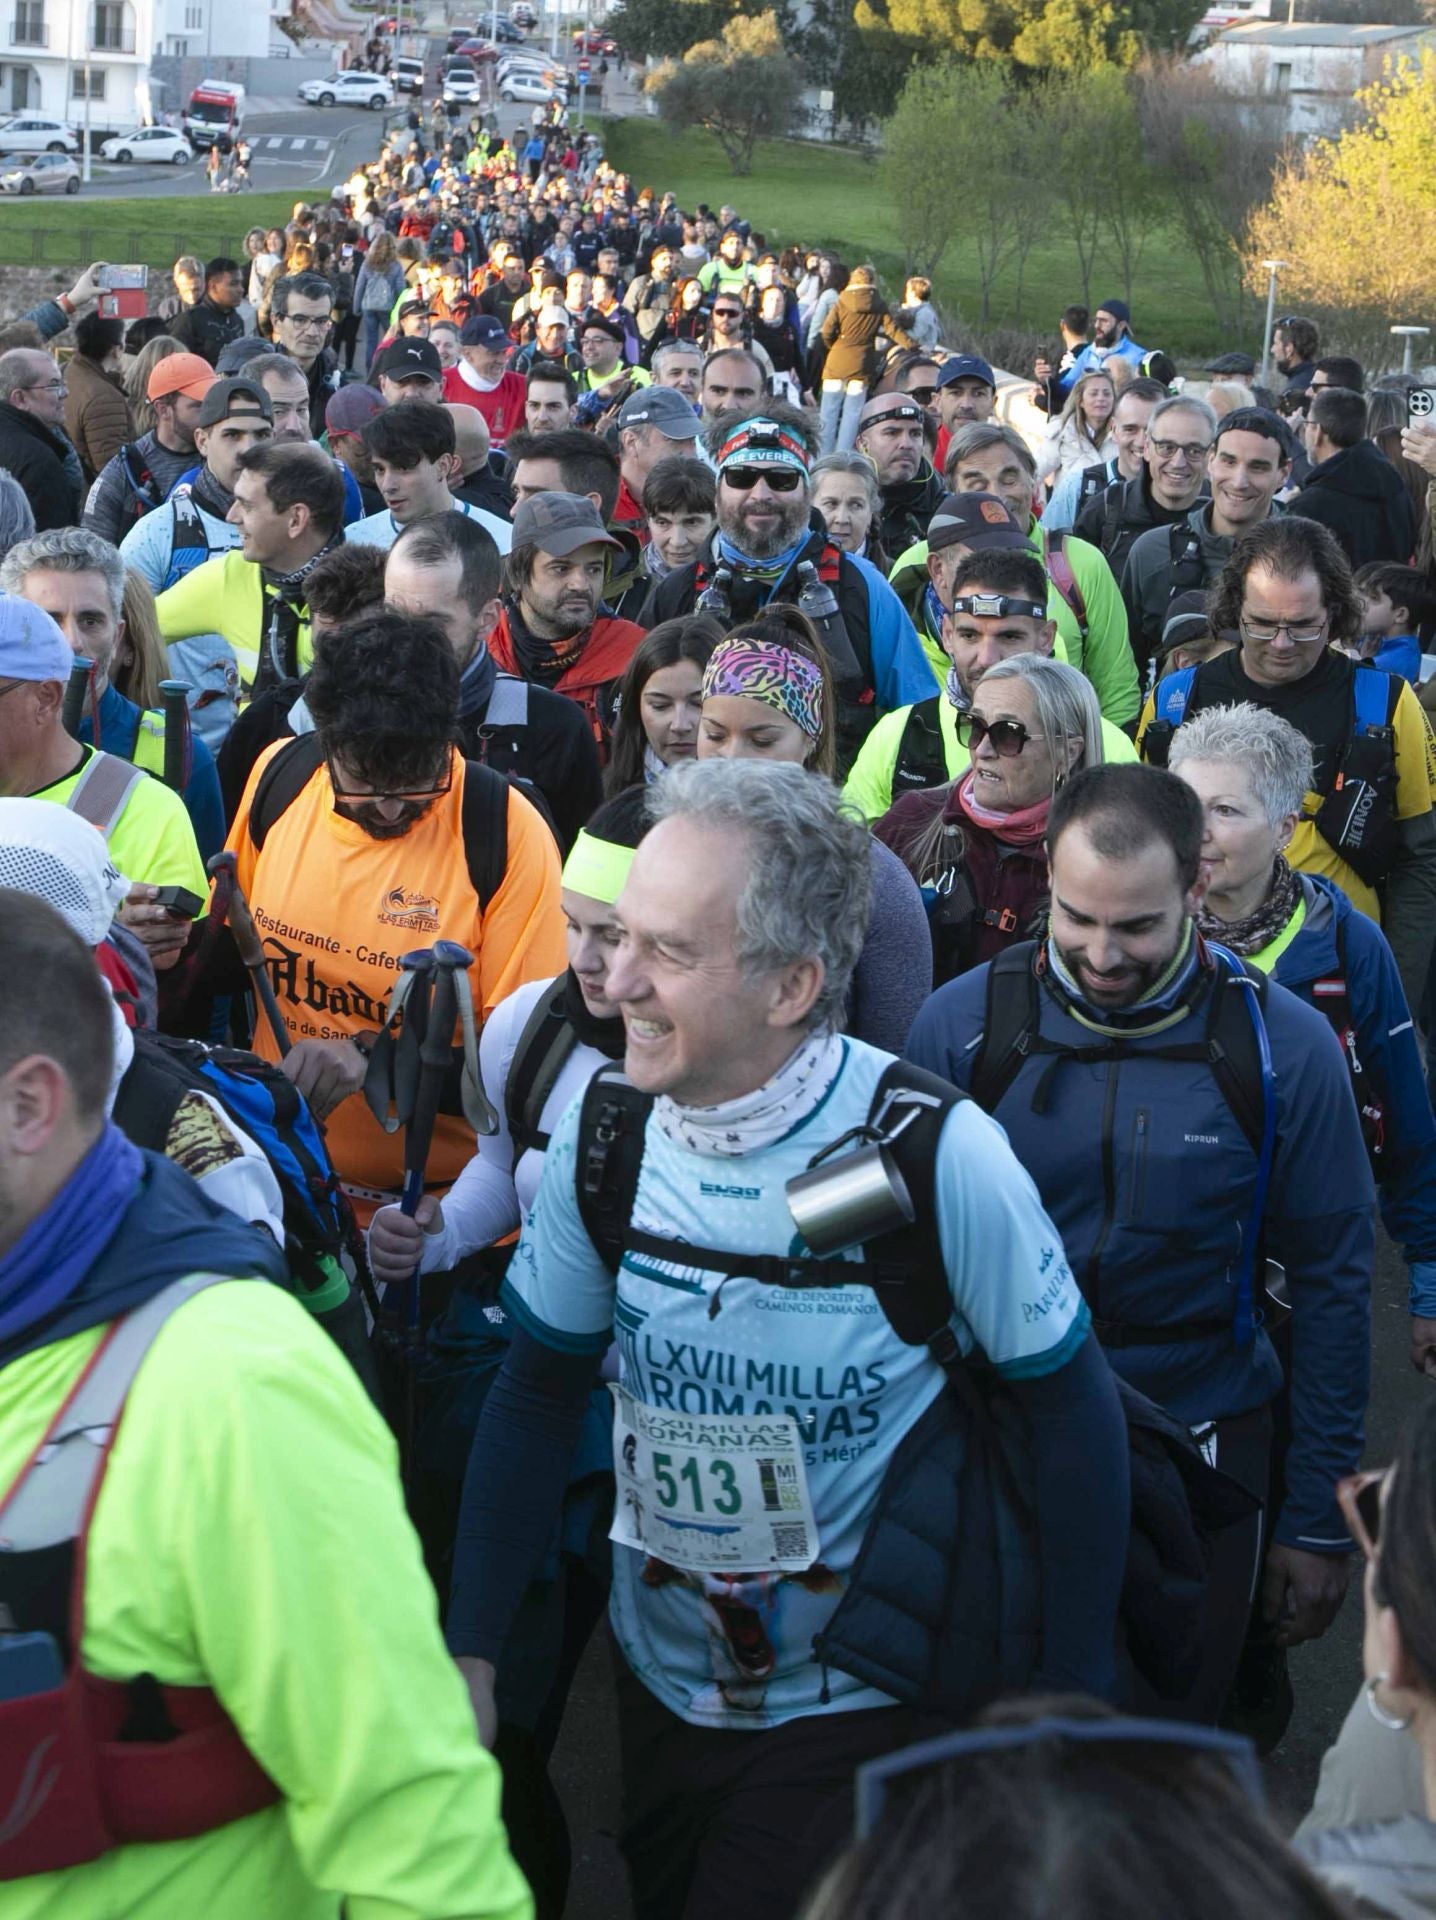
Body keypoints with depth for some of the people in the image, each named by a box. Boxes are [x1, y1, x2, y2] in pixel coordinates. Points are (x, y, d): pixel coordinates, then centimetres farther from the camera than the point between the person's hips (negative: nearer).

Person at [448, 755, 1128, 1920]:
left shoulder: (936, 1156, -25)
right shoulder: (603, 1134, -13)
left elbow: (1072, 1409, -14)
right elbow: (542, 1388, -1)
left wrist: (1075, 1696, -8)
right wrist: (474, 1649, -4)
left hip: (859, 1704, -4)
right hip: (660, 1680, 5)